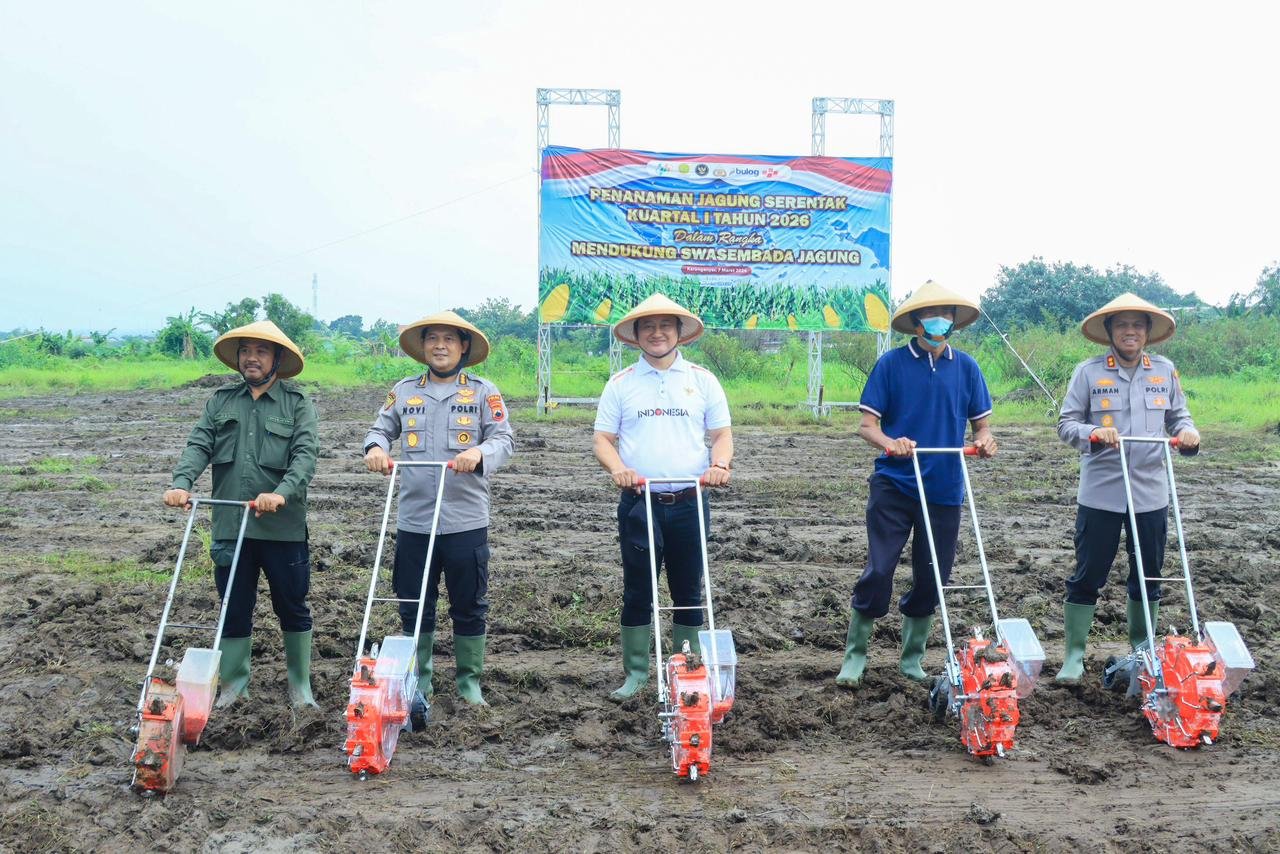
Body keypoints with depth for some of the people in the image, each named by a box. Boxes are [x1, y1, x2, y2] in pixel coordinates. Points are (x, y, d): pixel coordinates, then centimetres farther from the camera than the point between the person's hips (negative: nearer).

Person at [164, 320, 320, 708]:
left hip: (283, 526, -3)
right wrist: (182, 483, -18)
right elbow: (198, 445, 1)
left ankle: (300, 686, 23)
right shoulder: (221, 401, 11)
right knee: (233, 609, 12)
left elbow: (305, 455, -12)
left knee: (293, 607, 9)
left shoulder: (298, 403, 0)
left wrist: (282, 492, -28)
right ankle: (233, 685, 26)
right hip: (230, 526, 3)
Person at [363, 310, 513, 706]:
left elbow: (505, 439, -4)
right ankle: (417, 680, 26)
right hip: (413, 522, 2)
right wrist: (376, 448, -13)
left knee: (469, 607, 7)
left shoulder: (484, 392, 2)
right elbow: (381, 428, 11)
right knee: (414, 608, 11)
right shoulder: (403, 391, 9)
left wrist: (479, 453, -26)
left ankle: (470, 681, 22)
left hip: (466, 522, -2)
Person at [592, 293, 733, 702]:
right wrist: (617, 467, -16)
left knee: (689, 591, 8)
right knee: (637, 592, 5)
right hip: (638, 503, 0)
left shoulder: (702, 379, 8)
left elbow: (722, 433, 8)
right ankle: (636, 673, 16)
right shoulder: (620, 383, 7)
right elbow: (603, 439, 5)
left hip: (689, 503, 1)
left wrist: (720, 463, -13)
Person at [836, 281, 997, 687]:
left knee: (931, 577, 10)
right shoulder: (892, 363, -2)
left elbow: (981, 423, 12)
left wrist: (984, 440, -11)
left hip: (945, 489, 3)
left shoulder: (966, 367, 7)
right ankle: (855, 655, 10)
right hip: (894, 485, -3)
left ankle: (912, 659, 26)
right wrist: (890, 443, -25)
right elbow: (867, 425, -4)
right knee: (879, 570, -7)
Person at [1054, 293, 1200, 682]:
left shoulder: (1165, 371, 6)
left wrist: (1187, 432, -11)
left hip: (1151, 494, 3)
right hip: (1100, 494, -3)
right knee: (1087, 576, 2)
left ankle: (1143, 650, 32)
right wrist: (1093, 433, -24)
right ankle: (1074, 654, 13)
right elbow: (1066, 423, -5)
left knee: (1149, 576, 14)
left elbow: (1178, 416, 11)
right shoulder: (1088, 372, -4)